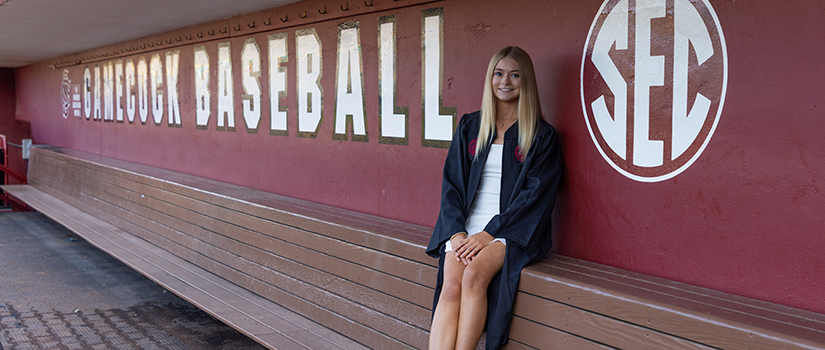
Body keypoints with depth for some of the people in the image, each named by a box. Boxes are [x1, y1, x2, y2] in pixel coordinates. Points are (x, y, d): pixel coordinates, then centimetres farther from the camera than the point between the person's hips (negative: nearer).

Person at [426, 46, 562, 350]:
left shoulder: (542, 136, 5)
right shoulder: (470, 126, 16)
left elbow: (536, 194, -4)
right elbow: (451, 183, 11)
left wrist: (489, 233, -13)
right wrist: (457, 232, -6)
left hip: (512, 229, -2)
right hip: (465, 226, 3)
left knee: (474, 276, -31)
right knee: (451, 286, -24)